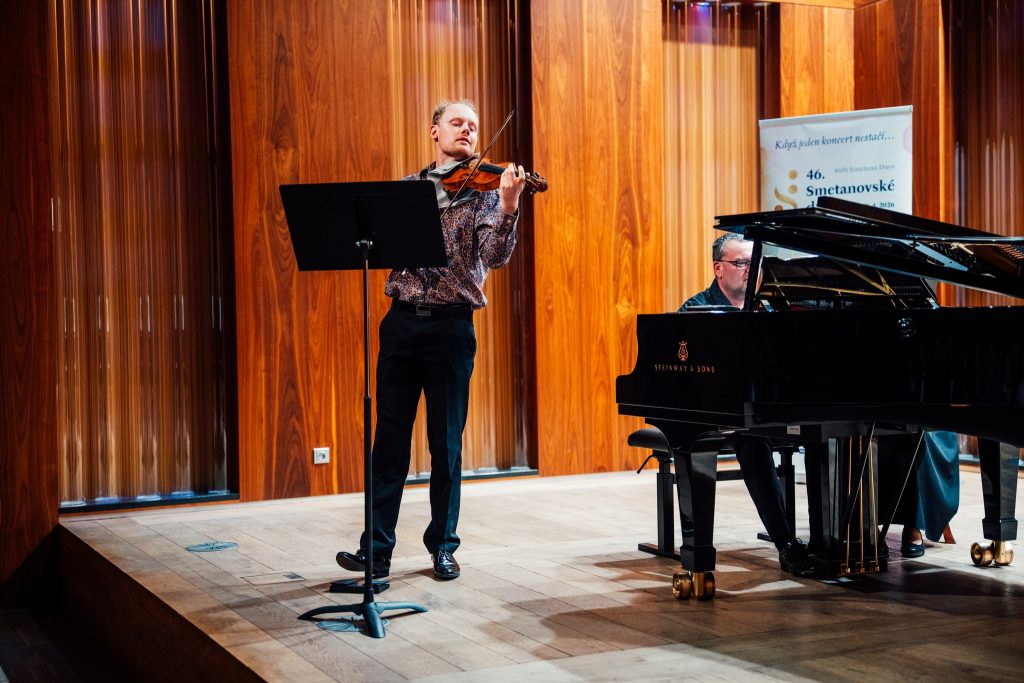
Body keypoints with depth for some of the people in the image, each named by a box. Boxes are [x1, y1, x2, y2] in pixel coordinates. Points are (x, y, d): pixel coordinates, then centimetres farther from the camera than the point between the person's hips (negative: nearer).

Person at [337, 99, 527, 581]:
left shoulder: (482, 192, 3)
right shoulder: (405, 188, 12)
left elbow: (495, 257, -13)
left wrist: (509, 206, -29)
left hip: (451, 326, -2)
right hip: (402, 322, 2)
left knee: (447, 443, 4)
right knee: (390, 438, 5)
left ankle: (443, 546, 17)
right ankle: (377, 546, 11)